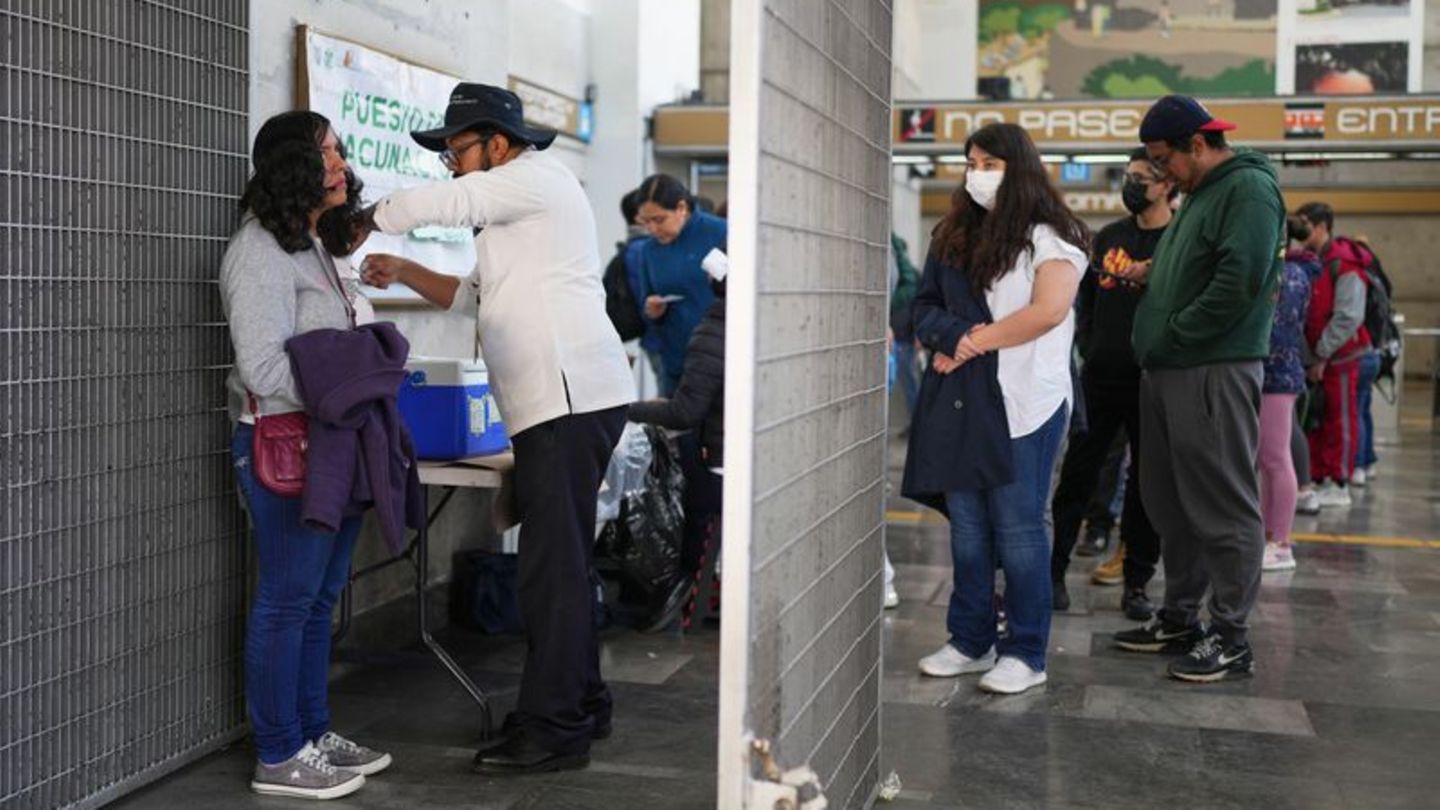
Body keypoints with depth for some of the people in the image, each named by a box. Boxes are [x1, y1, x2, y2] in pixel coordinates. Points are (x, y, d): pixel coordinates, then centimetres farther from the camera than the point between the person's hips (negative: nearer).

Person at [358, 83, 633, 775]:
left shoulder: (535, 176, -4)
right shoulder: (512, 210, 27)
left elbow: (436, 204, -10)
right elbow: (476, 297, 28)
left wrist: (361, 219, 7)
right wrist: (404, 272, 16)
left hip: (570, 398, -11)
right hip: (558, 402, 11)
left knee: (552, 565, -9)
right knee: (562, 561, 15)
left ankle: (552, 728, -5)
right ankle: (581, 704, 24)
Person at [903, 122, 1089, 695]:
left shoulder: (1047, 237, -2)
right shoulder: (954, 237, 16)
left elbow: (1048, 310, -15)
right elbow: (925, 307, 13)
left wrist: (976, 343, -11)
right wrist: (955, 336, -8)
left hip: (1020, 402, -6)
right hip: (957, 399, 6)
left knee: (1017, 529, -3)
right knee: (967, 526, 10)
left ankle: (1026, 654, 5)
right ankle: (971, 642, 19)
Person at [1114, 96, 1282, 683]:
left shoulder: (1249, 188, -10)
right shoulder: (1199, 194, 20)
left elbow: (1238, 283, -21)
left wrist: (1172, 335, -14)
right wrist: (1150, 275, 10)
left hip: (1216, 372, -10)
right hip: (1168, 372, 10)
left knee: (1224, 507, -3)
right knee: (1172, 503, 14)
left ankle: (1230, 637, 5)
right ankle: (1180, 618, 25)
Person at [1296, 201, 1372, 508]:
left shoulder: (1344, 264, -13)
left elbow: (1348, 318, -18)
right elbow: (1302, 311, 9)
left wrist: (1322, 355, -17)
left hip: (1339, 356, -7)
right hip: (1313, 356, 7)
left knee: (1340, 420, 1)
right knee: (1315, 420, 11)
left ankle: (1338, 485, 7)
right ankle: (1317, 478, 19)